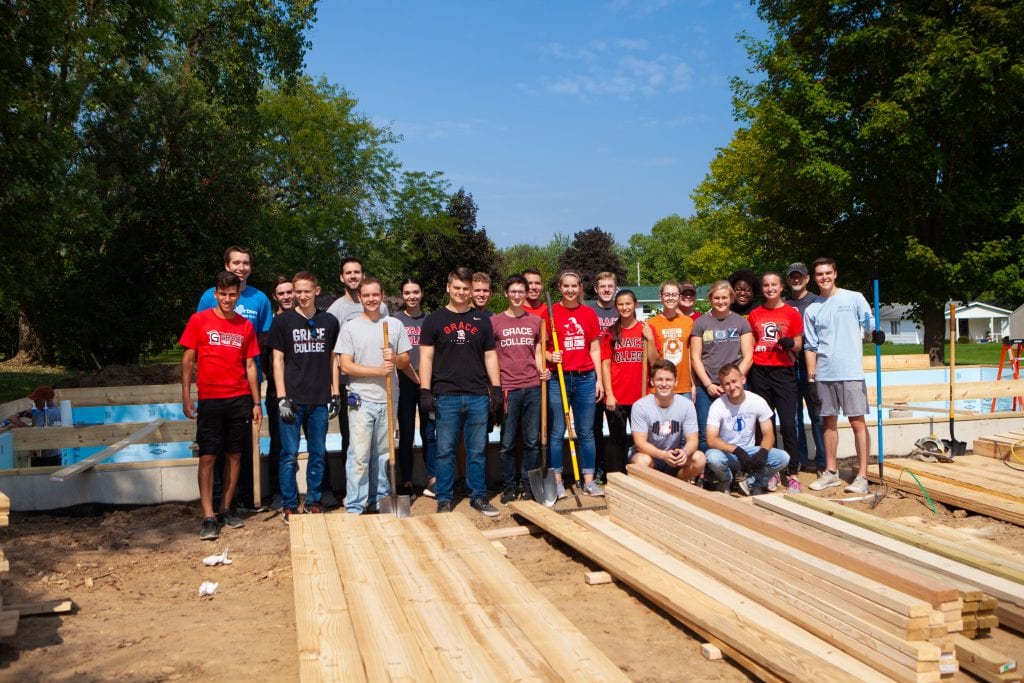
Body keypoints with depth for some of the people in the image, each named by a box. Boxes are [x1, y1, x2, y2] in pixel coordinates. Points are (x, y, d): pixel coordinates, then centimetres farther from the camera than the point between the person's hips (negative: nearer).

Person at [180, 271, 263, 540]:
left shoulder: (246, 326, 7)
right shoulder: (199, 320, 0)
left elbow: (250, 366, 10)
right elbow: (188, 360, 1)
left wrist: (257, 402, 7)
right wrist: (186, 397, -6)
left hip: (240, 400, 3)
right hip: (210, 400, -2)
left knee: (234, 455, 6)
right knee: (208, 457, -3)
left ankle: (225, 510, 17)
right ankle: (208, 518, 0)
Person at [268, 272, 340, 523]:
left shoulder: (329, 322, 7)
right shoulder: (283, 321, 1)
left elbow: (333, 359, 12)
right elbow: (277, 360, 0)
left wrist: (335, 394, 5)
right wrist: (282, 397, -7)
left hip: (320, 399, 2)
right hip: (292, 399, -2)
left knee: (318, 454, 9)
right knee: (289, 454, 1)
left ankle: (313, 502, 21)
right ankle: (289, 506, 11)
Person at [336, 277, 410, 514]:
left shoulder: (395, 324, 8)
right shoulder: (350, 327, 1)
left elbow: (406, 361, 10)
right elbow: (346, 366, -5)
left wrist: (395, 358, -13)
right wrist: (378, 370, -16)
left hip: (388, 400, 3)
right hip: (361, 400, -3)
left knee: (383, 454, 11)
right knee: (359, 456, -5)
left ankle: (380, 500, 23)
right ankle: (354, 508, 1)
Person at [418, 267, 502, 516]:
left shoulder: (481, 320, 12)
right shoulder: (435, 320, 5)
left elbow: (490, 356, 13)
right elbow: (426, 357, 1)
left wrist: (497, 389, 5)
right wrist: (425, 391, -7)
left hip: (478, 397, 2)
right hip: (446, 396, -2)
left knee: (478, 451, 8)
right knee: (445, 451, 3)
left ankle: (478, 496, 18)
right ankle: (444, 500, 13)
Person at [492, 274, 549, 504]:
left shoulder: (536, 321, 11)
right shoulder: (495, 322, 4)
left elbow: (537, 353, 16)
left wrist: (542, 370, -4)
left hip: (533, 387, 2)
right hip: (507, 388, -2)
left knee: (532, 441, 7)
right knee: (507, 443, 3)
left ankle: (526, 485, 18)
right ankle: (509, 486, 14)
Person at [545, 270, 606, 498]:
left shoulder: (589, 313, 8)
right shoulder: (550, 313, 0)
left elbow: (595, 349, 10)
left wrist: (599, 379, 6)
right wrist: (550, 357, -18)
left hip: (585, 378, 2)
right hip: (558, 378, -2)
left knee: (586, 432, 7)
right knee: (557, 432, 1)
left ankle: (589, 481, 14)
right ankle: (557, 481, 10)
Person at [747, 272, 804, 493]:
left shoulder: (792, 313, 4)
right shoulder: (754, 315, 11)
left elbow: (798, 346, 5)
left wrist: (790, 343, -17)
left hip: (784, 372, -2)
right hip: (759, 373, 3)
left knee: (788, 424, -7)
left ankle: (792, 475, 0)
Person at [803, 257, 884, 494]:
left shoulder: (854, 298, 3)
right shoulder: (812, 310, 11)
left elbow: (869, 322, -2)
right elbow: (810, 346, 11)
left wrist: (876, 333, -26)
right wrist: (811, 377, 5)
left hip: (851, 372, -4)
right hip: (824, 374, 4)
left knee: (857, 422, -4)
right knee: (829, 421, 10)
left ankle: (862, 476, 0)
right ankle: (831, 472, 20)